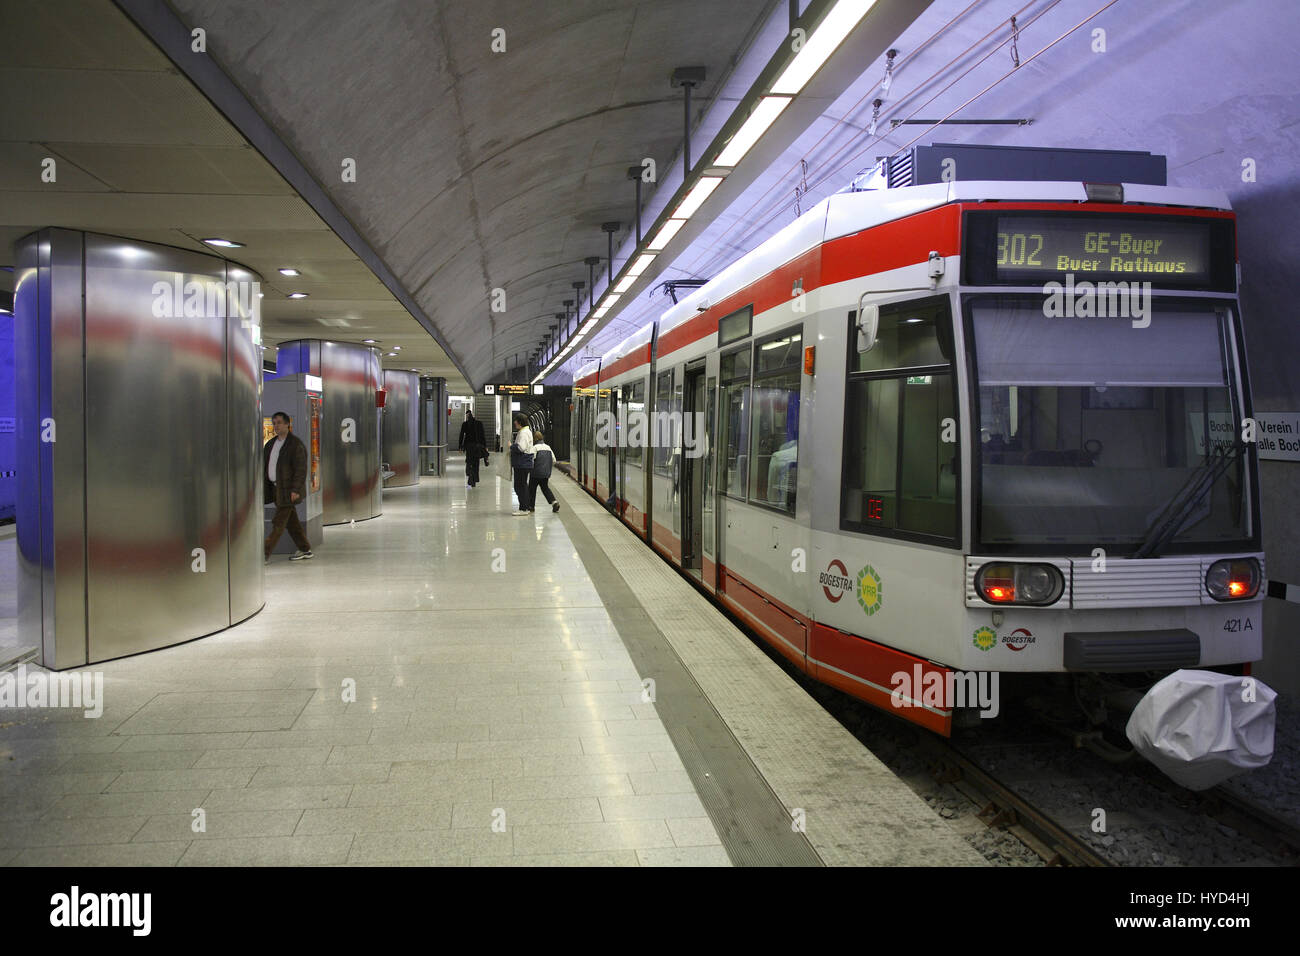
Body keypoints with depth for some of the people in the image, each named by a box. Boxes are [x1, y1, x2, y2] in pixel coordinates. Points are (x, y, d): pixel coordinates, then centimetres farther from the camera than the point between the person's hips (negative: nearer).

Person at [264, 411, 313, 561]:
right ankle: (305, 550, 20)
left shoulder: (296, 444, -10)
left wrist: (295, 490, -21)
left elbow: (301, 468, -15)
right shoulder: (270, 444, 15)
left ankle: (265, 554, -6)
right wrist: (263, 488, 13)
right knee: (291, 521, 12)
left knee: (279, 522, -7)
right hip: (275, 488, 8)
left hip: (288, 490, -8)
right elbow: (265, 467, 19)